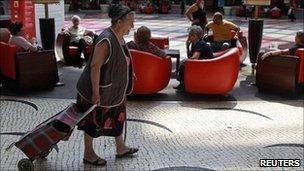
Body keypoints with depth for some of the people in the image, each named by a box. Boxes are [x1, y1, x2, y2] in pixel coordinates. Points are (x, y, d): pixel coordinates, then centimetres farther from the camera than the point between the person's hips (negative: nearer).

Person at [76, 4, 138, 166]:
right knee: (93, 121, 8)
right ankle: (88, 154, 25)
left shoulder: (119, 37, 2)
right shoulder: (106, 40, -27)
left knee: (117, 116, 20)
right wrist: (96, 92, -27)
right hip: (100, 90, -9)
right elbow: (95, 66, -28)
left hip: (115, 89, 9)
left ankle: (121, 148, 38)